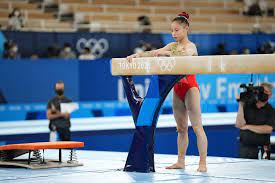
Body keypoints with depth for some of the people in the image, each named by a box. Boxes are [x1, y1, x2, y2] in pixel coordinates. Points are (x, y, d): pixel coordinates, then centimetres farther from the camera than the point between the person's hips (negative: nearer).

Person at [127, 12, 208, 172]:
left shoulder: (191, 46, -7)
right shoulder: (173, 46, 13)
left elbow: (183, 56, -29)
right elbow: (155, 53, 7)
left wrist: (166, 53, -41)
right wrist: (138, 55, -7)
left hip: (190, 87, -7)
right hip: (177, 88, 7)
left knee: (197, 126, -9)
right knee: (181, 128, 12)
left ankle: (203, 163, -12)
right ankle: (181, 161, 17)